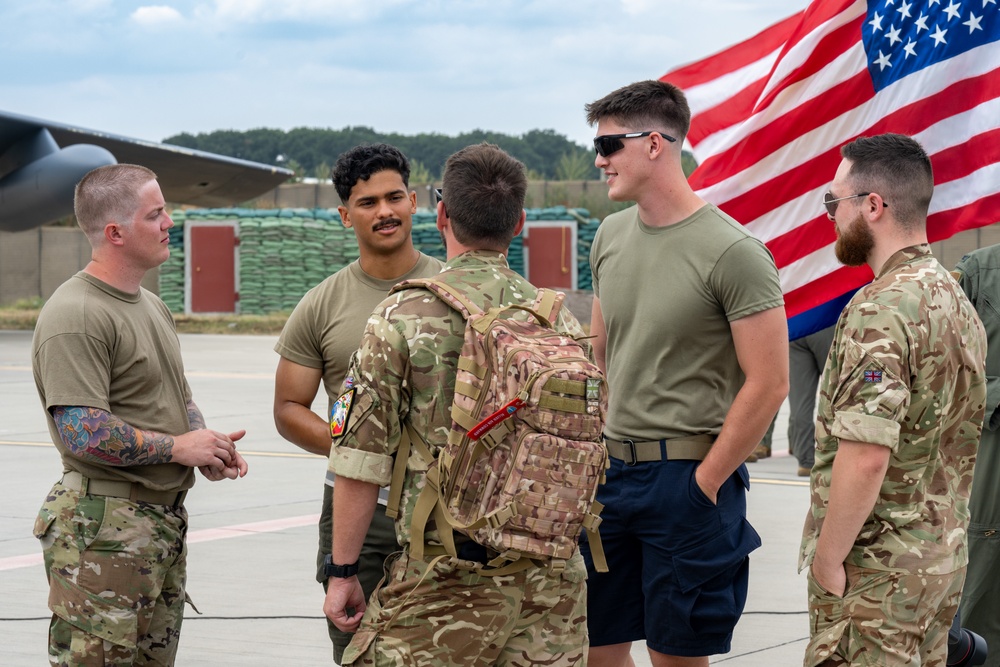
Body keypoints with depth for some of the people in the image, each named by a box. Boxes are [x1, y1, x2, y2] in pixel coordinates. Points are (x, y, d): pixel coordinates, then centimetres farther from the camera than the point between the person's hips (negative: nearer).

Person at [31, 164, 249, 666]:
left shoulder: (151, 306, 16)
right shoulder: (75, 316, -16)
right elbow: (84, 434, -24)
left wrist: (207, 447, 6)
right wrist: (178, 447, -13)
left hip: (166, 524, 10)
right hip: (104, 528, -10)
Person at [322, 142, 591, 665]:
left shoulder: (401, 318, -6)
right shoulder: (559, 321, 6)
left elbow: (361, 461, -7)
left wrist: (343, 572, 1)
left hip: (445, 580, -4)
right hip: (551, 581, 4)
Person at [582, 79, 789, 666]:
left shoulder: (732, 253, -13)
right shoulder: (612, 236, 9)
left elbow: (768, 385, -14)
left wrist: (704, 482, -12)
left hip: (688, 476, -6)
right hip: (612, 467, 6)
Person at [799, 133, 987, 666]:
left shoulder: (881, 310, -20)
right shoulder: (956, 298, 11)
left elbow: (865, 456, -25)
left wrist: (826, 559, -16)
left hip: (876, 567, -9)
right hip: (944, 555, 9)